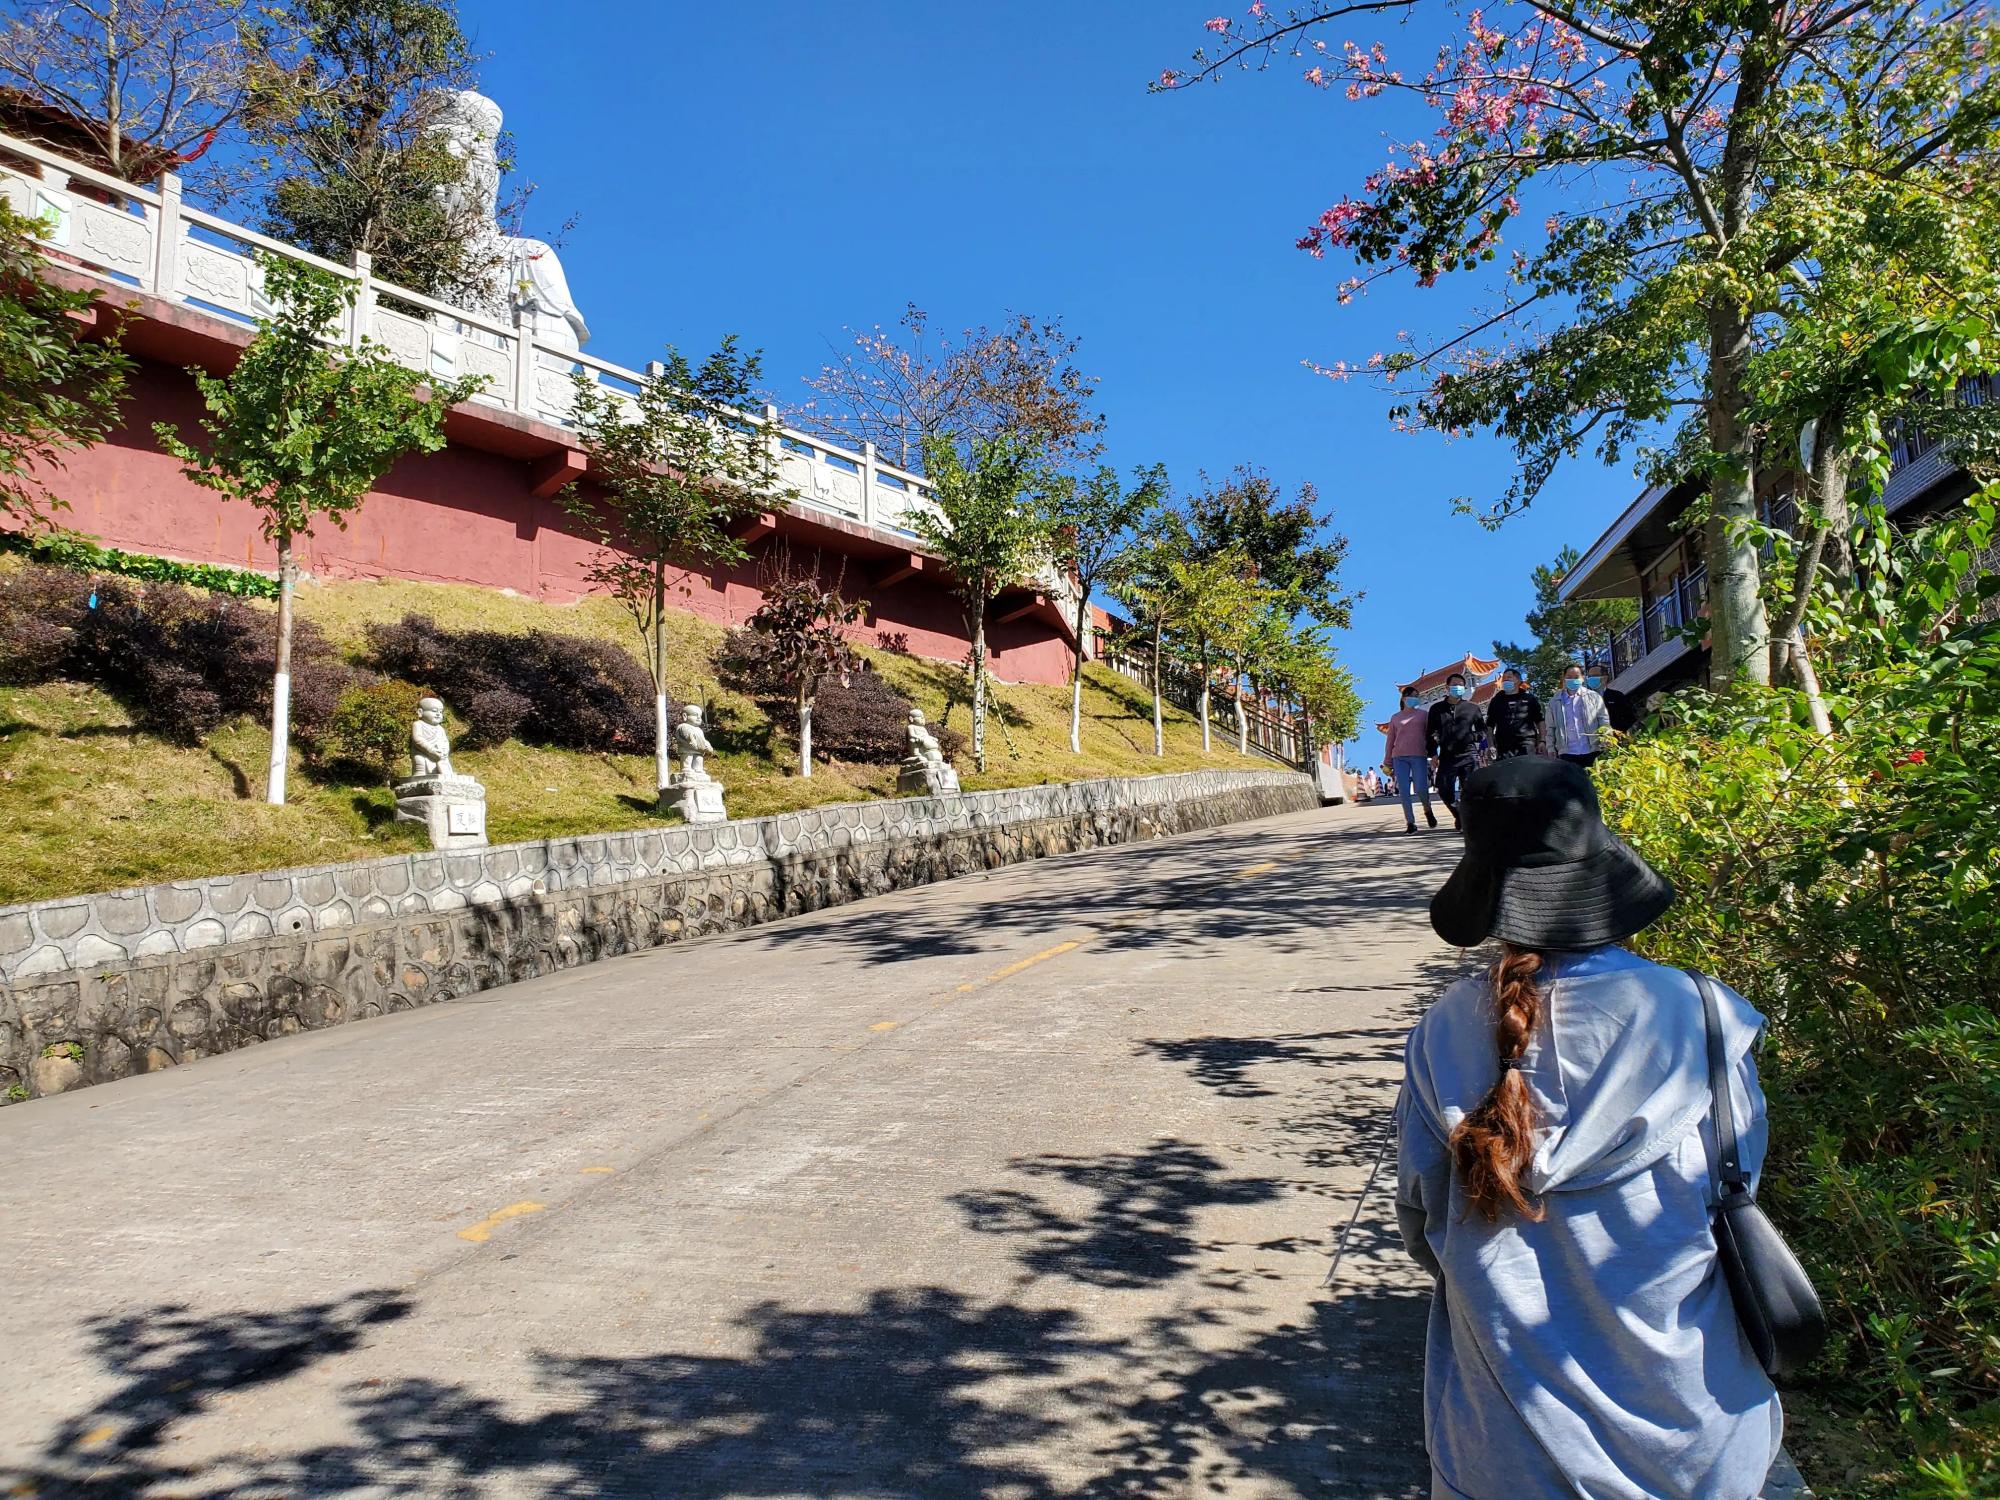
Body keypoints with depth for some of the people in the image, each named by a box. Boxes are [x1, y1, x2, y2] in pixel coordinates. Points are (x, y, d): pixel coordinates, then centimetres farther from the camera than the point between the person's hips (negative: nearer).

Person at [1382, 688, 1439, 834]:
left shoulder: (1423, 715, 12)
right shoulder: (1395, 717, 14)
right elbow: (1390, 740, 16)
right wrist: (1388, 763, 12)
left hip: (1418, 756, -1)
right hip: (1399, 757, 1)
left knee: (1421, 788, -10)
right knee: (1404, 792, -5)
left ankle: (1428, 810, 21)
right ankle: (1410, 823, 0)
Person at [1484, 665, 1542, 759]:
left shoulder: (1529, 698, 10)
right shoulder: (1496, 700, 14)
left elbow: (1540, 721, 12)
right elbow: (1489, 725, 14)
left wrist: (1541, 741, 2)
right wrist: (1491, 745, 4)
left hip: (1526, 744, -1)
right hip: (1504, 747, 1)